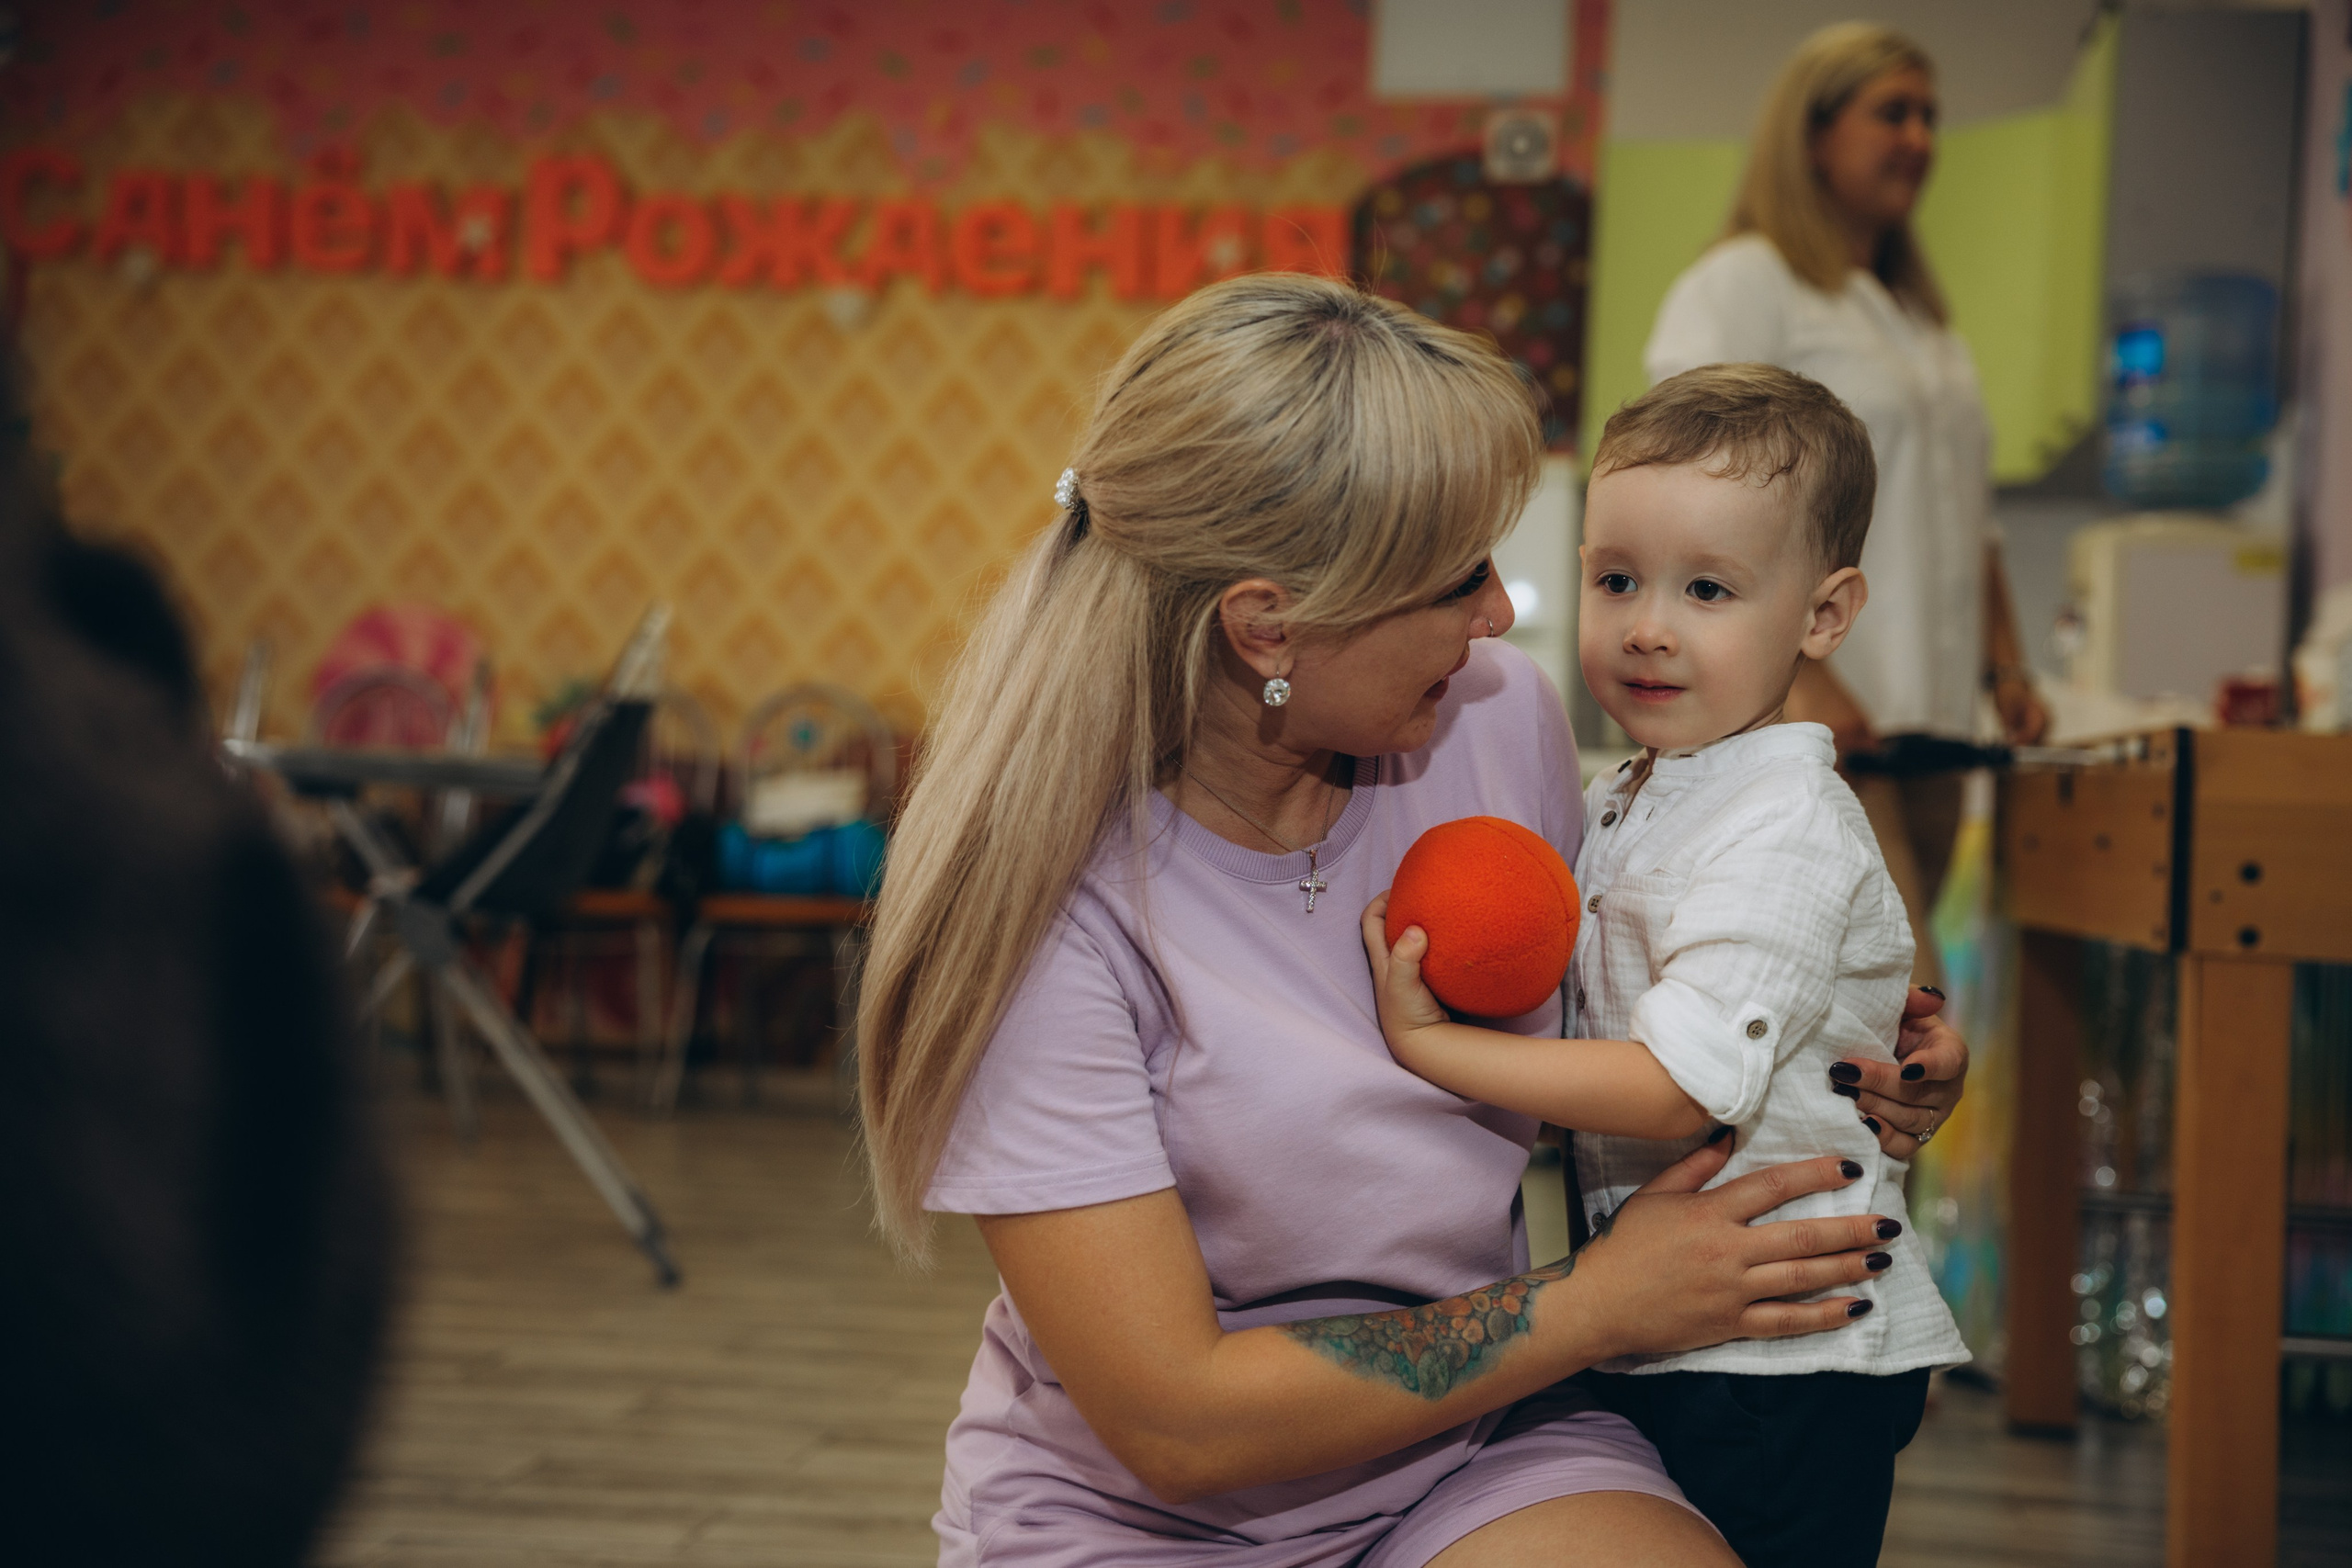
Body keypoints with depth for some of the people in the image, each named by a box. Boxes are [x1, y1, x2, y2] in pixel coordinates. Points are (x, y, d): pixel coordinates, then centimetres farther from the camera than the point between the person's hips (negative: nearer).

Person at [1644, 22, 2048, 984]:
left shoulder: (1921, 319, 26)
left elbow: (1966, 523, 29)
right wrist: (1799, 674, -20)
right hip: (1797, 726, -8)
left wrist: (2004, 666, 15)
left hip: (1927, 725, 8)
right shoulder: (1745, 284, -2)